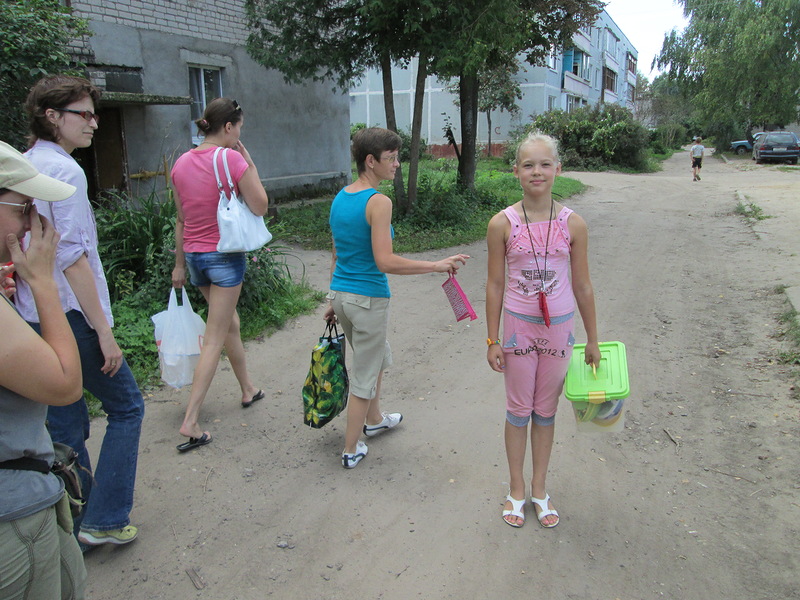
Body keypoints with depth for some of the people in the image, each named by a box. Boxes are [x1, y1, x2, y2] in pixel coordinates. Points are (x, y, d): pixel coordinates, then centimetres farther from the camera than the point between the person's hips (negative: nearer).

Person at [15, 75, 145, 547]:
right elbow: (73, 259, -20)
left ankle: (77, 532, 27)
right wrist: (105, 331, -18)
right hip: (72, 316, -8)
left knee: (67, 426, 15)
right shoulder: (64, 170, -14)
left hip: (36, 316, 9)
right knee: (126, 405, 8)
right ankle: (105, 520, 11)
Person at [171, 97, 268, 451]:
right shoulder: (232, 159, -14)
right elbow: (260, 207, -9)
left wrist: (180, 264, 18)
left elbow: (181, 220, 11)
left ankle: (248, 390, 39)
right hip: (224, 254, -7)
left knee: (230, 322, 23)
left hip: (194, 255, 7)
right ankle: (191, 420, -1)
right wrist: (250, 163, -3)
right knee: (214, 338, -1)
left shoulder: (182, 163, 6)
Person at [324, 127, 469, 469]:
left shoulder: (340, 198, 6)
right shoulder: (378, 202, -19)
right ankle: (351, 450, 23)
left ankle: (374, 420, 48)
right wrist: (438, 265, -20)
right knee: (364, 375, 8)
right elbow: (385, 262, -25)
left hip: (340, 294, 8)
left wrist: (335, 300, 18)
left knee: (377, 356, 29)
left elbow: (336, 255, 11)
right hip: (369, 299, -8)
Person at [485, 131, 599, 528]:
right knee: (518, 410, 11)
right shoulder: (502, 224, -9)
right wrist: (493, 340, -2)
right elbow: (495, 284, -3)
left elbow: (582, 286, 2)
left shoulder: (573, 224, -5)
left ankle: (539, 490, 33)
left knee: (546, 411, 15)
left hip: (559, 328, 1)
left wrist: (592, 340, 7)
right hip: (518, 327, -1)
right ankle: (516, 490, 31)